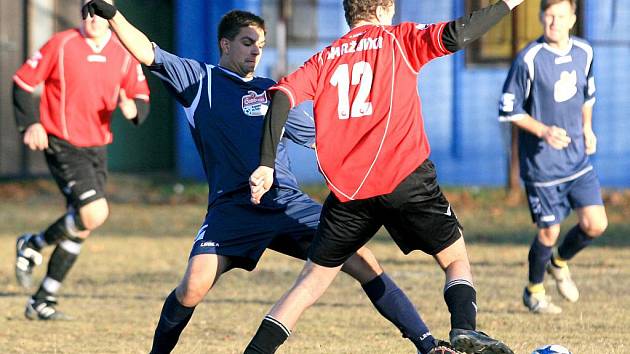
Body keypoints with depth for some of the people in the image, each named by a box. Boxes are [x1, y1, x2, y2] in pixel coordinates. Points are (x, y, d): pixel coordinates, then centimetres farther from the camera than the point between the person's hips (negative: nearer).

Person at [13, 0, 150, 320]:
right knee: (94, 213, -22)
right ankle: (32, 246, 3)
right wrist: (29, 124, -12)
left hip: (97, 148, 6)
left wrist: (133, 109, -15)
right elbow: (22, 82, -1)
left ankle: (43, 302, 19)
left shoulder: (124, 53, 5)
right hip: (62, 146, -6)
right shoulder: (61, 45, -8)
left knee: (80, 228, 7)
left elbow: (142, 98, 9)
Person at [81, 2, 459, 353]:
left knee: (364, 262, -7)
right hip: (233, 208, -3)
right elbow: (149, 54, -3)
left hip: (290, 204, 4)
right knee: (193, 288, -23)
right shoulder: (199, 79, 8)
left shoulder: (272, 92, 19)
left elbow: (319, 137, 27)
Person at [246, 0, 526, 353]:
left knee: (312, 281, 11)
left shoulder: (326, 58, 17)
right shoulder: (398, 39, 8)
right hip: (406, 178, -3)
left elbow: (282, 96, 3)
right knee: (456, 260, 9)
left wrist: (266, 165, 1)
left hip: (347, 188, 3)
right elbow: (456, 36, -8)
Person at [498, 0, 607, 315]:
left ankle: (559, 262, 29)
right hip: (541, 163, -5)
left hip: (577, 158, 5)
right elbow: (509, 110, -10)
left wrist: (587, 128, 7)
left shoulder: (584, 53, 2)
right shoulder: (529, 59, -16)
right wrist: (543, 131, -21)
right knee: (549, 232, 1)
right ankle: (534, 291, 28)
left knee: (595, 224, -2)